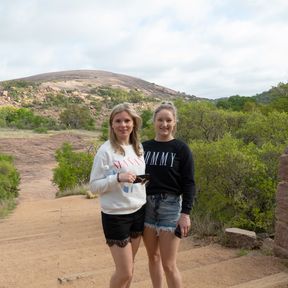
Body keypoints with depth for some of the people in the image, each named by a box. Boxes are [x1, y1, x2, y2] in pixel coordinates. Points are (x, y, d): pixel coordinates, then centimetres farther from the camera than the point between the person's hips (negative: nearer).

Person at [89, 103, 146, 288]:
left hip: (139, 211, 6)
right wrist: (117, 178, -26)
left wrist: (146, 179, 0)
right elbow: (94, 186, -13)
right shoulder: (106, 150, -13)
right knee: (125, 272, 3)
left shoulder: (139, 147, 4)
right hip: (115, 216, -6)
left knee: (129, 266, 18)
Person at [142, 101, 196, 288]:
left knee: (168, 264, -1)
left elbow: (189, 183, -6)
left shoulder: (181, 148, -4)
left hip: (171, 206, -4)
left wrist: (186, 213, -12)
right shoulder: (144, 147, 5)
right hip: (147, 205, 4)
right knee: (153, 257, 14)